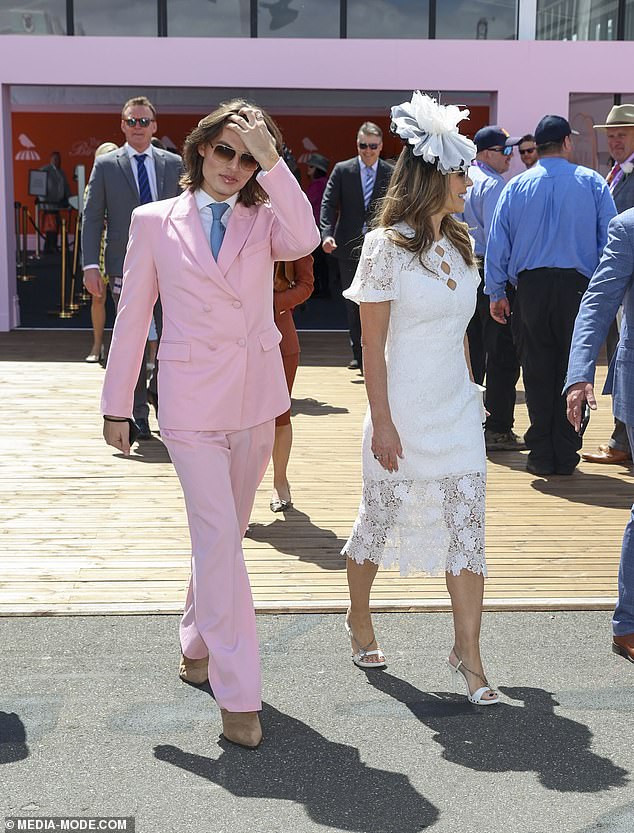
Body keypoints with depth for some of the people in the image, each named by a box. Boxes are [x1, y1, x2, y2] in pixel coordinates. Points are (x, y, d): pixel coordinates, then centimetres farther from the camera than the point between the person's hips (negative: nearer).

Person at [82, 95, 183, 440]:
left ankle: (158, 390, 24)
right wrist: (90, 264, -8)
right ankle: (137, 414, 14)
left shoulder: (174, 164, 8)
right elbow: (92, 217, 1)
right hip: (125, 266, -1)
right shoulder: (105, 165, 4)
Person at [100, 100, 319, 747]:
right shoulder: (154, 221, 1)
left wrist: (270, 158, -23)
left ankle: (196, 647, 37)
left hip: (256, 398, 3)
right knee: (219, 537, -10)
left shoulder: (264, 221, 4)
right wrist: (116, 403, 5)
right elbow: (132, 315, 4)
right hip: (192, 400, -3)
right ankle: (238, 694, -4)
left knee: (223, 532, 16)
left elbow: (305, 240, -21)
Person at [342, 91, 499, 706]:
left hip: (458, 411, 6)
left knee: (468, 529, 1)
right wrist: (381, 422, -14)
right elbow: (373, 345, -12)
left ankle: (468, 655, 9)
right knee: (379, 520, 12)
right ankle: (359, 621, 35)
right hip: (404, 413, -5)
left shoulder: (458, 243, 8)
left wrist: (468, 394, 14)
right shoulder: (387, 246, -11)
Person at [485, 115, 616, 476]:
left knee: (538, 374, 8)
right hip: (577, 286, -1)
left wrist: (496, 293, 11)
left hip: (531, 287, 1)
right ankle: (566, 456, 10)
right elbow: (610, 239, -2)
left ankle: (542, 456, 10)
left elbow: (498, 243, 4)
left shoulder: (516, 186, 5)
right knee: (572, 371, 7)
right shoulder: (592, 182, 1)